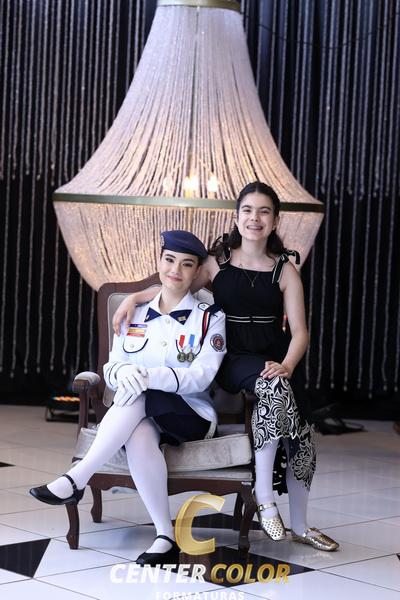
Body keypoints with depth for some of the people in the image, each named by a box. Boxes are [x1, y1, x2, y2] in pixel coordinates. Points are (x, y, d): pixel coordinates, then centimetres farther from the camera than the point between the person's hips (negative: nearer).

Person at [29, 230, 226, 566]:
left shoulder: (210, 317, 2)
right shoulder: (136, 315, 13)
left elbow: (201, 376, -12)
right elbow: (110, 369, 6)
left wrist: (147, 376, -29)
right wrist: (123, 371, -22)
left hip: (192, 418, -2)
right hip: (142, 418, 2)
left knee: (139, 396, -36)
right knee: (139, 436, -38)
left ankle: (76, 479, -36)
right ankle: (166, 538, -33)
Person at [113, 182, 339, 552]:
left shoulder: (285, 270, 5)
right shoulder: (217, 262, 6)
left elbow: (299, 332, -1)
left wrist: (287, 365, -20)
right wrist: (134, 298, 1)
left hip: (276, 362, 2)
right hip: (234, 362, -2)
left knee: (298, 438, -12)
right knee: (273, 386, -34)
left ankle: (299, 526, 10)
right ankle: (265, 500, -27)